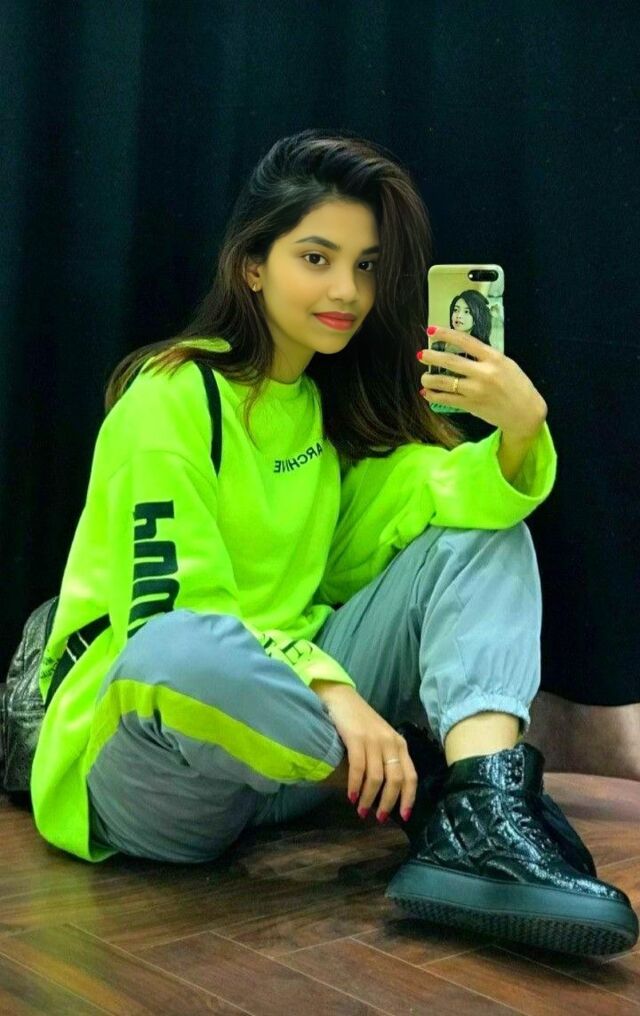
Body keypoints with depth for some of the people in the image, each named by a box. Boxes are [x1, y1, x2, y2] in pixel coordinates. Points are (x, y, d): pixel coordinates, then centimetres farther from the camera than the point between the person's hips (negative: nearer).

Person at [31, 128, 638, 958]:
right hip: (153, 740, -6)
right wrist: (330, 686, -28)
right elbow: (170, 616, -17)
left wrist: (523, 429, -26)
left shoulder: (342, 402, 9)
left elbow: (454, 498, -6)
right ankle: (441, 788, -17)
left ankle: (482, 810, -30)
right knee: (181, 655, -41)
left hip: (284, 735, 6)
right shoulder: (171, 397, -10)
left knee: (485, 534, -5)